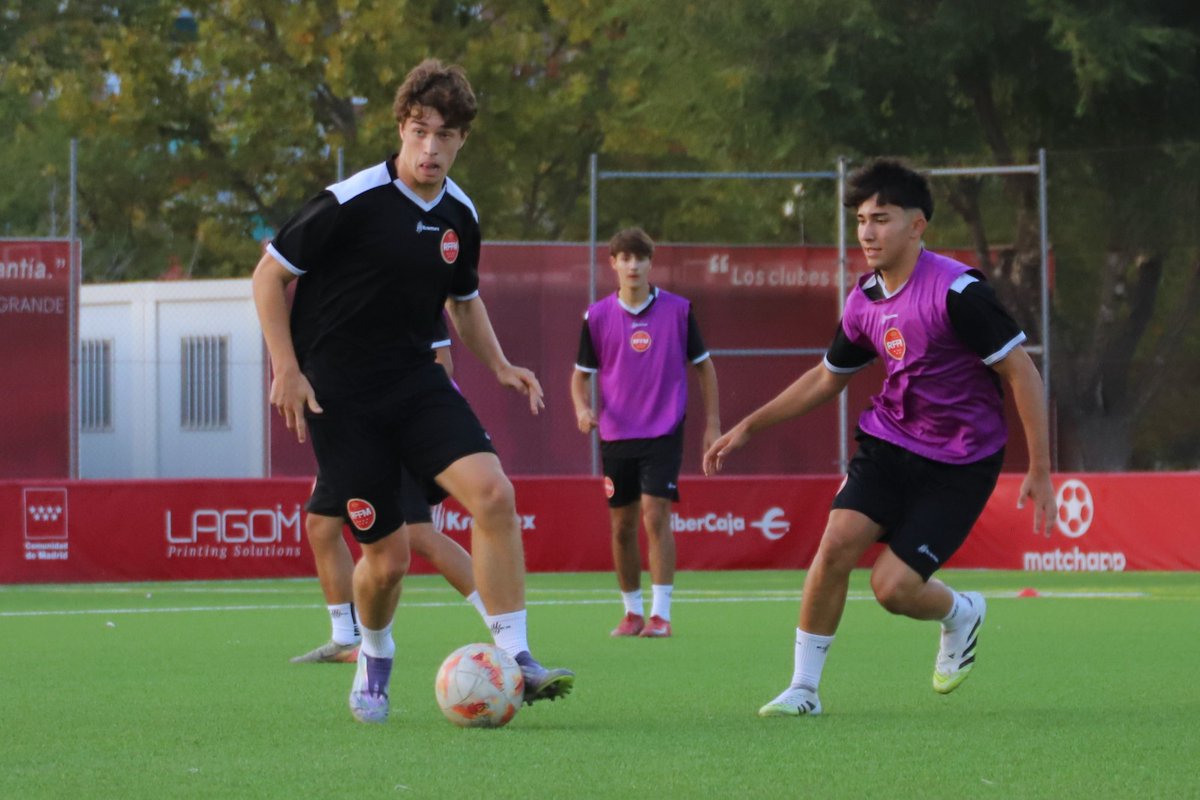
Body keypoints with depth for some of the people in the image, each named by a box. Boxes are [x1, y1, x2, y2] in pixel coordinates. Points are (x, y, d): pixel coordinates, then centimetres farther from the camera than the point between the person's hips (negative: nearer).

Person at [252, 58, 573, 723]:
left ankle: (514, 660, -17)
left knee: (492, 493, -20)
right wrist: (287, 371, -12)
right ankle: (374, 657, 30)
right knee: (387, 553, -3)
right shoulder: (350, 203, -15)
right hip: (338, 394, -4)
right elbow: (269, 275, -7)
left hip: (416, 381, 5)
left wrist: (498, 365, 9)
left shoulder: (459, 214, 4)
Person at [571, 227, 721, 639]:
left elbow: (703, 366, 8)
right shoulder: (597, 316, 2)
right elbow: (581, 373, 10)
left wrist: (712, 423, 5)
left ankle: (660, 614, -14)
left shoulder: (678, 310, -1)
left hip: (663, 434, -2)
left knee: (655, 516, -15)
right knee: (622, 526, 5)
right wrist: (583, 409, -10)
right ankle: (632, 611, 19)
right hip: (616, 435, 2)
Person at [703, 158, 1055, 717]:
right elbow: (827, 378, 19)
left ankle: (961, 614, 21)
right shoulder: (864, 300, 1)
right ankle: (803, 688, -6)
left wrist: (1040, 472, -16)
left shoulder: (956, 290, -21)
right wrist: (746, 429, 17)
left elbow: (1022, 373, -16)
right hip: (888, 441, 5)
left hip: (959, 462, -5)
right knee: (837, 542, -17)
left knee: (892, 587, -14)